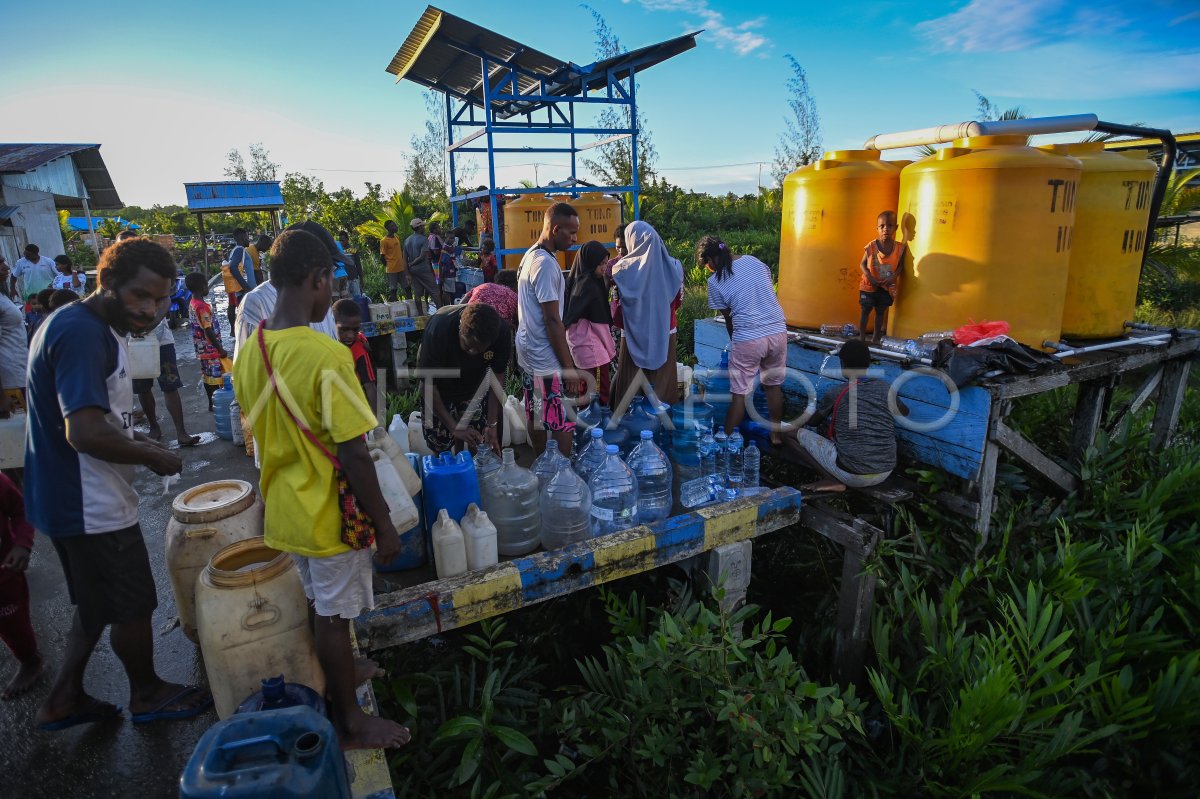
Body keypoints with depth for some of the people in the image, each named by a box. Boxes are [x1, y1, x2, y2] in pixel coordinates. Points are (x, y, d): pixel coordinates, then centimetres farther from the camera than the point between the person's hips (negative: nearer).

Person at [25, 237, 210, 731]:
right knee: (133, 606, 10)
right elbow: (85, 433, -31)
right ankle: (147, 694, 30)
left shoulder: (94, 328, 8)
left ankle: (64, 699, 37)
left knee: (98, 605, 24)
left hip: (71, 499, 10)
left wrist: (133, 439, 7)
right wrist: (153, 457, -17)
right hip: (92, 506, -10)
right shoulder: (83, 333, -24)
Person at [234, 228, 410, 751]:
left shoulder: (250, 352, -2)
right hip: (328, 515, -7)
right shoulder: (327, 357, -27)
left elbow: (264, 434, 9)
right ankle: (349, 723, 29)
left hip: (284, 510, 7)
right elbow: (353, 457, -25)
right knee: (334, 616, 9)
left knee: (318, 605, 26)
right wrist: (385, 525, -15)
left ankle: (338, 671, 49)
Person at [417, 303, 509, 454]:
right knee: (440, 443, 2)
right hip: (440, 387, -2)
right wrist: (454, 427, -32)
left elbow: (497, 378, -17)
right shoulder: (438, 328, -37)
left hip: (474, 385, 2)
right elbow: (428, 382, -29)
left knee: (478, 442, 3)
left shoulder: (502, 333, -30)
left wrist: (492, 424, -23)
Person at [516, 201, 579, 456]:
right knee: (564, 425, -3)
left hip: (529, 354, 10)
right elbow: (552, 321, -21)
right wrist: (569, 366, -16)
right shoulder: (546, 263, -19)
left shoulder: (530, 255, 11)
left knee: (537, 419, 18)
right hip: (547, 360, -10)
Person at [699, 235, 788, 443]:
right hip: (778, 332, 5)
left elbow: (728, 319, 5)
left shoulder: (715, 282, -3)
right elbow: (770, 292, 16)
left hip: (748, 339, -4)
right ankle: (776, 434, 31)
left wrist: (734, 342, 22)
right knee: (774, 385, 19)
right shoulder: (753, 260, 8)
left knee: (739, 393, 4)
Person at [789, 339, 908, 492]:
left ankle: (834, 481, -4)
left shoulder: (835, 393, -6)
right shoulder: (885, 388, 3)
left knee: (798, 433, 8)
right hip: (884, 474, 5)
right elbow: (905, 412, 26)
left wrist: (826, 422, 35)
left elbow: (812, 422, 12)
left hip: (853, 476, -5)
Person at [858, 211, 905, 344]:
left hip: (887, 287, 2)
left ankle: (876, 337, 27)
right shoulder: (871, 247, -14)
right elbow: (862, 264, -5)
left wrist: (894, 277, -17)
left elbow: (900, 265, 1)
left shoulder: (899, 247, -9)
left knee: (881, 312, 14)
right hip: (869, 285, -2)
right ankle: (862, 338, 13)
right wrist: (869, 276, -20)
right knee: (865, 310, 4)